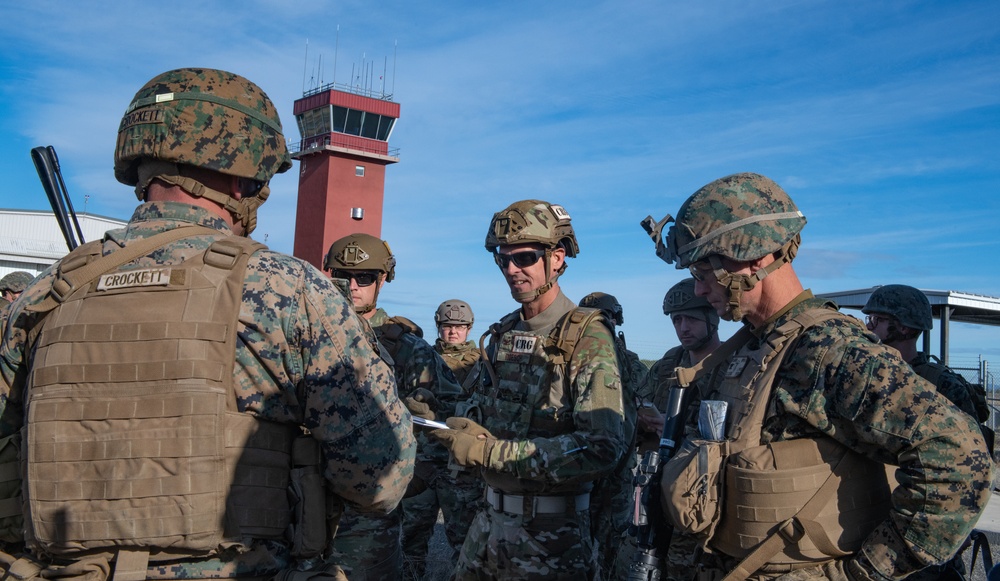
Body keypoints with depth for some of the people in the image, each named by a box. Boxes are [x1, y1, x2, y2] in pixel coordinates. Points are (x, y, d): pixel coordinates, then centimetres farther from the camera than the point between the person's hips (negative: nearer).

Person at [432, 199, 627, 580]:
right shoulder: (502, 334, 7)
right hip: (490, 519, 6)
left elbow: (602, 448, -24)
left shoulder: (587, 338, -14)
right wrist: (458, 431, -6)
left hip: (552, 533, -6)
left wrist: (492, 451, -22)